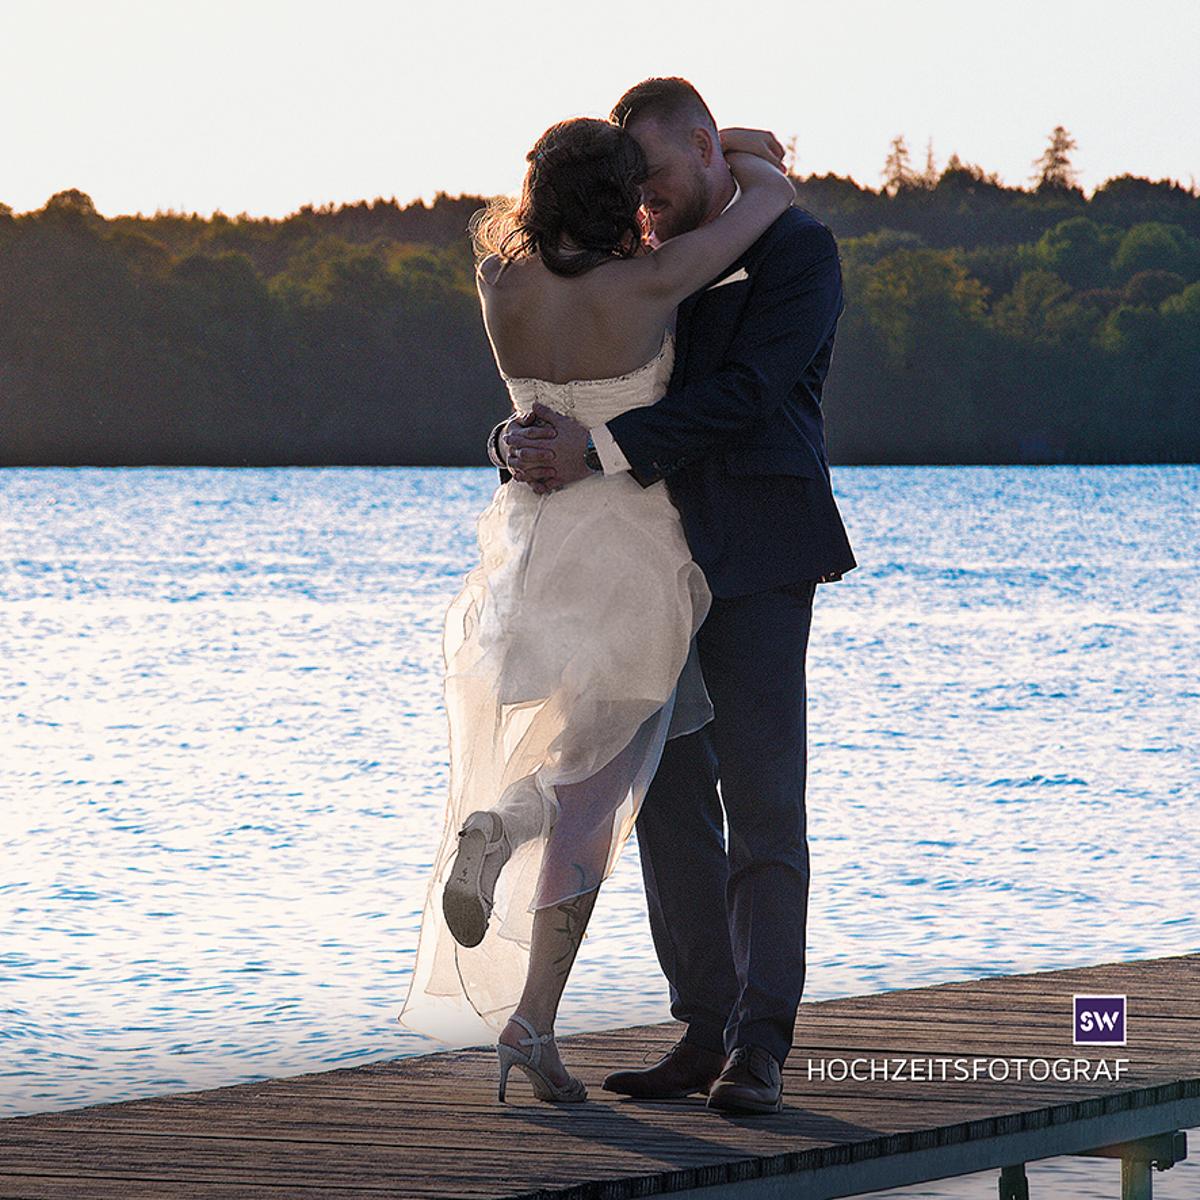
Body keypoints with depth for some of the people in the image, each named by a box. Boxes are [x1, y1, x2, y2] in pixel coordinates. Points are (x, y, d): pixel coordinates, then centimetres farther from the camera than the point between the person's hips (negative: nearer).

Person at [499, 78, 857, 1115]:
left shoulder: (798, 250, -4)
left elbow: (745, 395, -16)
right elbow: (561, 392, 12)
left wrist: (599, 447, -22)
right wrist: (525, 439, -13)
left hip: (755, 560, -6)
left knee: (762, 796, -8)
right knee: (669, 798, 4)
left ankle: (760, 1047, -8)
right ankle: (706, 1032, 8)